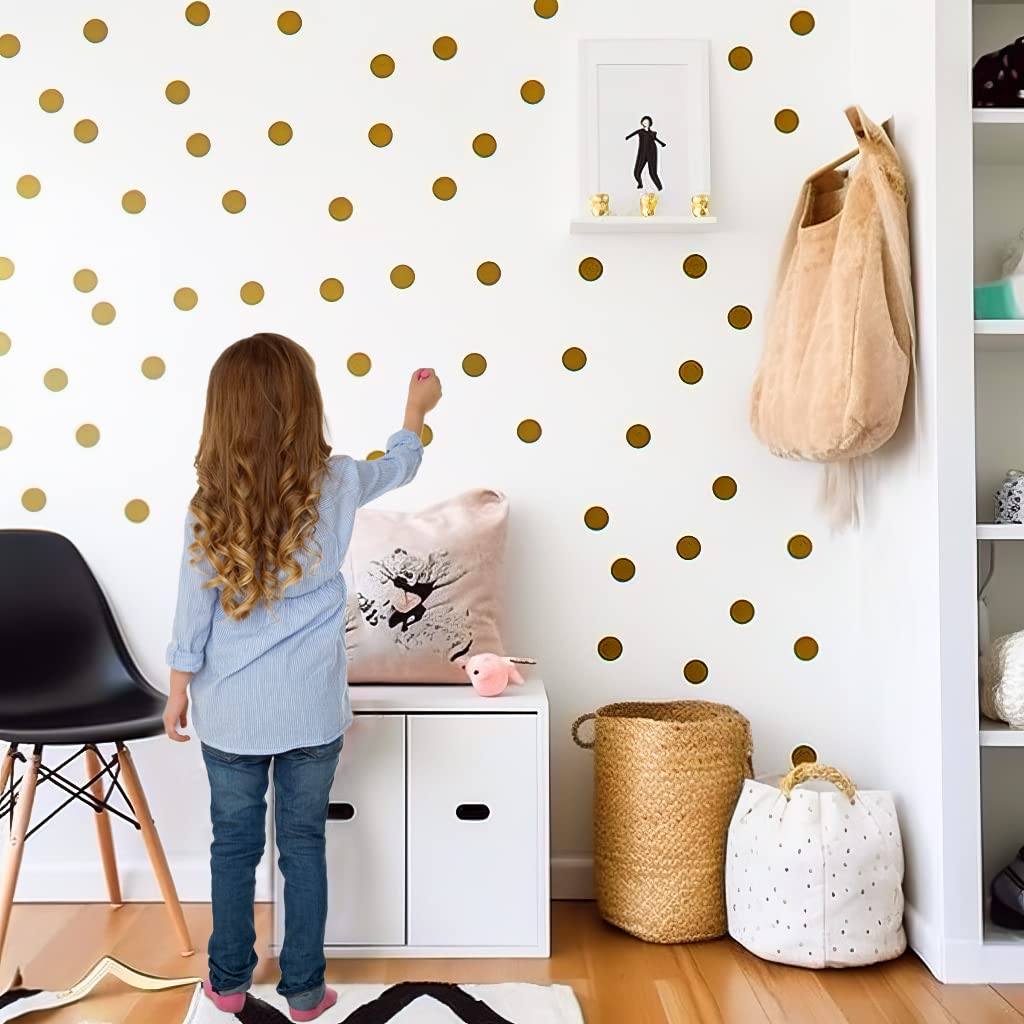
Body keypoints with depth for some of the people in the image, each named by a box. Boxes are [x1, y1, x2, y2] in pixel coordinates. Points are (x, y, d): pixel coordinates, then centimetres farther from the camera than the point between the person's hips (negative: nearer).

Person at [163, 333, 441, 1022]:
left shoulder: (210, 506, -10)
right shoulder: (336, 485, -8)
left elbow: (193, 613, -5)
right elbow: (399, 468, 14)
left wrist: (178, 694, 8)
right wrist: (418, 408, 31)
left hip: (230, 712, 0)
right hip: (311, 709, 0)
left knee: (235, 844, 15)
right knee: (304, 844, 12)